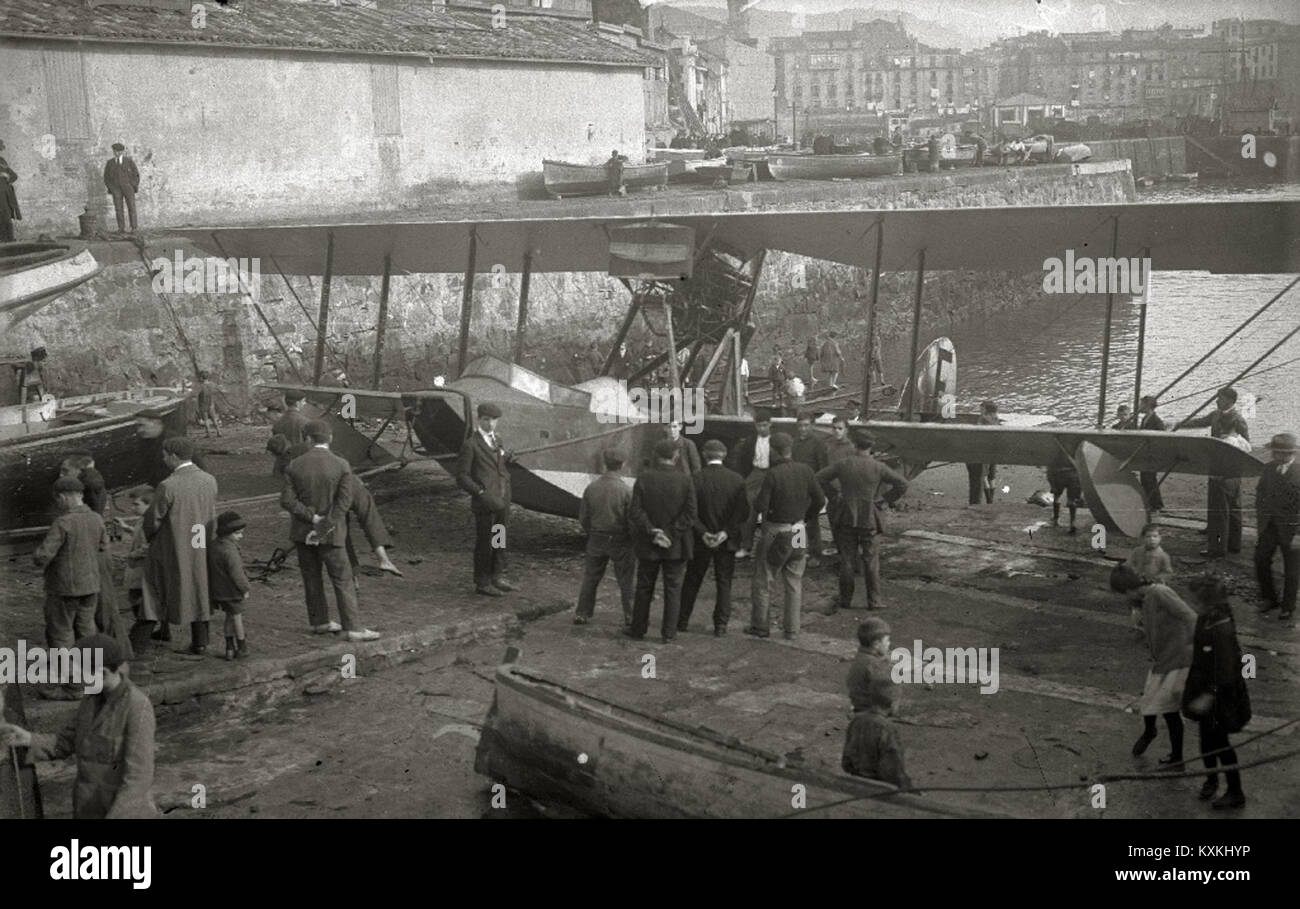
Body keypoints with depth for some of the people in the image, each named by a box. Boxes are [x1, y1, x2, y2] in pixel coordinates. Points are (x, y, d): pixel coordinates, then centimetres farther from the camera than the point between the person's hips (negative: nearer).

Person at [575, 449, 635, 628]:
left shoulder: (591, 488, -6)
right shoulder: (626, 490, -16)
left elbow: (583, 517, 2)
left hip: (596, 539, 3)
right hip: (621, 540, -3)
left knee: (590, 578, 15)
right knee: (626, 580, 8)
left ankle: (582, 614, 19)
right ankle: (630, 617, 10)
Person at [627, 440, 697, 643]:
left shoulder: (644, 479, -7)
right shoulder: (685, 481, -8)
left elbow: (635, 512, -11)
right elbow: (690, 514, -12)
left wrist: (652, 533, -11)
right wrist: (672, 536, -11)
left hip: (648, 546, 1)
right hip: (676, 547, -1)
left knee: (644, 588, 13)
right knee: (673, 589, 8)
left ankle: (638, 629, 20)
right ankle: (669, 632, 10)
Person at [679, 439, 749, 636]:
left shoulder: (696, 479, -9)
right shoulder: (737, 480, -6)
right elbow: (743, 511, -9)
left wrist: (703, 533, -11)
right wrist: (726, 533, -11)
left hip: (701, 540, 0)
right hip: (727, 541, 1)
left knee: (692, 581, 13)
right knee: (724, 583, 10)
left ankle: (682, 621, 20)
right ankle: (720, 625, 9)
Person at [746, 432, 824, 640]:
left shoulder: (773, 474, -20)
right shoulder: (805, 471, -6)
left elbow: (760, 506, -21)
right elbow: (820, 501, 0)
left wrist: (756, 501, 1)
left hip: (774, 533, -4)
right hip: (798, 532, 5)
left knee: (763, 582, 11)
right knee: (794, 583, 15)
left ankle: (760, 625, 19)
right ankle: (791, 629, 18)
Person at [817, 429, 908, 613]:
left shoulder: (843, 464, -4)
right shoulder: (877, 467, -7)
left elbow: (818, 479, 1)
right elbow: (902, 483, -6)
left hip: (846, 518, 1)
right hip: (868, 520, -1)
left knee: (847, 560, 9)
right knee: (871, 560, 7)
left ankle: (845, 600, 14)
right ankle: (874, 600, 7)